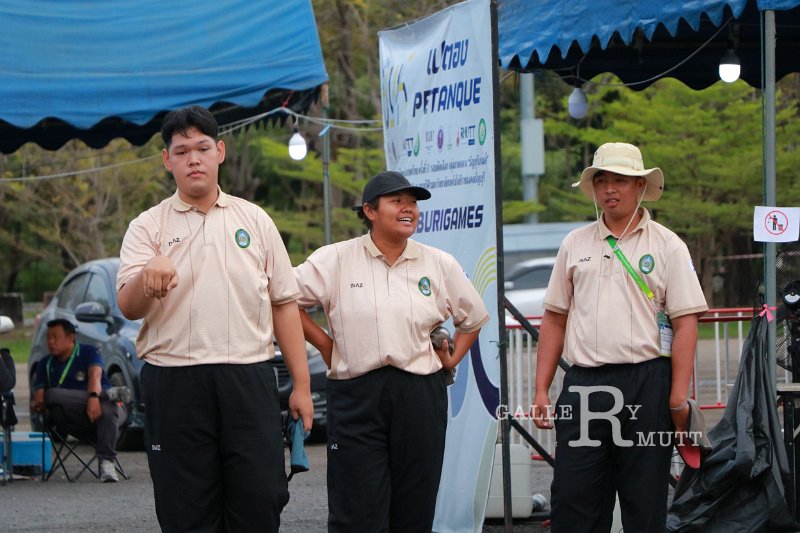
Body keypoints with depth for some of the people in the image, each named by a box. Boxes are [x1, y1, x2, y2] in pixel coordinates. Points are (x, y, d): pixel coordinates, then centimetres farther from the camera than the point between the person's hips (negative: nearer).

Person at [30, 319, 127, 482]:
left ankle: (107, 463, -39)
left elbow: (95, 375, -16)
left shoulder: (88, 352, 4)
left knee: (106, 410, -40)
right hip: (75, 418, 2)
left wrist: (93, 397, -38)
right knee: (51, 395, -29)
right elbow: (39, 396, 8)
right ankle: (109, 394, -33)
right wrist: (37, 405, -19)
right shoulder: (46, 364, 17)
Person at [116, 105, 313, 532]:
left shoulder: (255, 221, 12)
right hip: (174, 382, -1)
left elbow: (283, 303, 12)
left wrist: (301, 384, 7)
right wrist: (148, 278, -31)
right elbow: (128, 307, -8)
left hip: (249, 380, 1)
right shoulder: (148, 227, 6)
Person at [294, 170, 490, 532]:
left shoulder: (440, 264, 9)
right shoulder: (335, 260, 2)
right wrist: (323, 343, 2)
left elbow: (474, 317, 23)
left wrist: (452, 359, 12)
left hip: (421, 396, 3)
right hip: (356, 396, -2)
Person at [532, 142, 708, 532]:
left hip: (646, 383, -3)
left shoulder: (667, 246, 2)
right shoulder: (575, 244, 13)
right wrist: (541, 390, 8)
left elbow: (685, 324, -3)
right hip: (583, 383, 3)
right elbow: (554, 320, 15)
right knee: (572, 501, 0)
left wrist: (678, 397, -11)